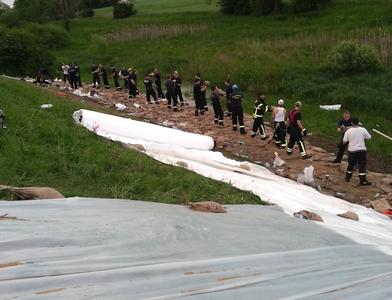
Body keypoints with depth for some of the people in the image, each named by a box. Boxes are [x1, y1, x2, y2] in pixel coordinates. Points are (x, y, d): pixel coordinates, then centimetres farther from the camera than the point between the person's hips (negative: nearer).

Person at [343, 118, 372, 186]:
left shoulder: (348, 131, -7)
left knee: (351, 164, 17)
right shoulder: (363, 130, -6)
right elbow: (369, 137, 5)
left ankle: (347, 177, 30)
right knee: (362, 165, 1)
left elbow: (344, 141, -2)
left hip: (352, 150, 1)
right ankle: (363, 181, -3)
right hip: (361, 150, -1)